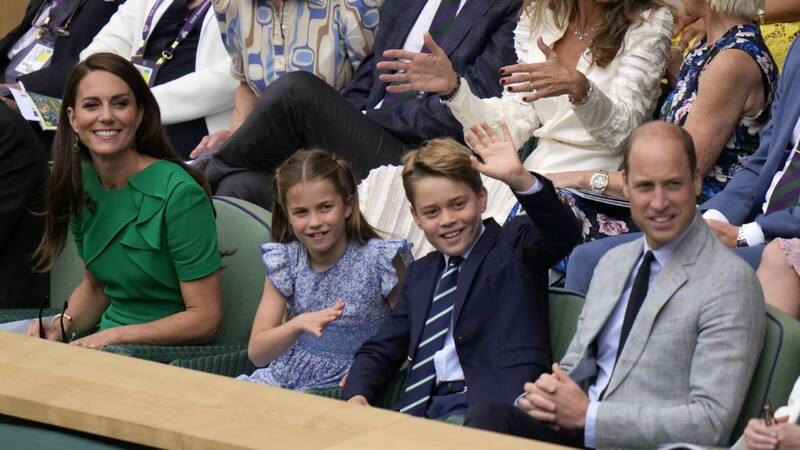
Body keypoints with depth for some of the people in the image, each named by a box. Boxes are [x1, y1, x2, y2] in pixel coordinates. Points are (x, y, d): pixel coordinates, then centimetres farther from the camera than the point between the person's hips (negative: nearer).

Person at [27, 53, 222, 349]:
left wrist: (113, 336, -21)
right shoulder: (79, 182, 3)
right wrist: (63, 325, -2)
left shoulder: (180, 194, -17)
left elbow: (204, 318, -15)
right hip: (103, 345, 6)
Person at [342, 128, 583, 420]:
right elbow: (380, 351, 23)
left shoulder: (514, 246, 8)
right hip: (422, 410, 5)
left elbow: (563, 234, -13)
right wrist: (357, 396, 1)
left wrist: (519, 178, -29)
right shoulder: (419, 274, 26)